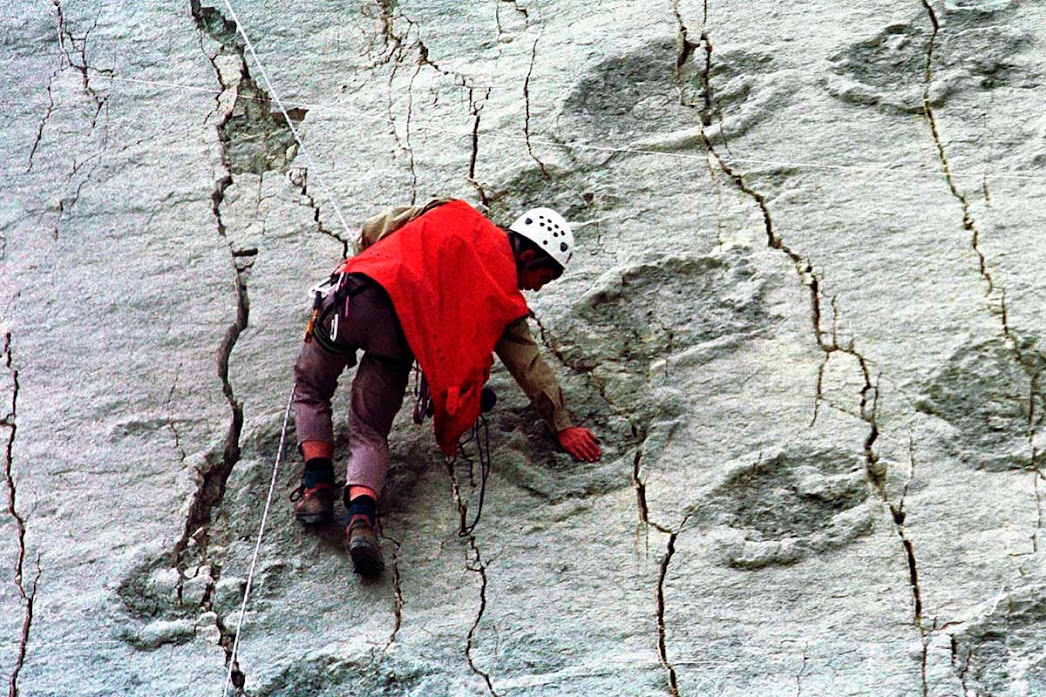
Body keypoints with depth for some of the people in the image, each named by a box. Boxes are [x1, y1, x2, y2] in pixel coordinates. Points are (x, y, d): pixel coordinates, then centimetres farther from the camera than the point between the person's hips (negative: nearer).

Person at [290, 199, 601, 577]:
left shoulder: (453, 213, 24)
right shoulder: (505, 295, 17)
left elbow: (373, 230, 24)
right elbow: (529, 363, 16)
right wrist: (562, 425, 21)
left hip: (355, 294, 2)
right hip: (403, 332, -2)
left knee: (311, 389, 24)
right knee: (370, 433, 8)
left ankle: (318, 485, 6)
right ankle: (361, 514, -18)